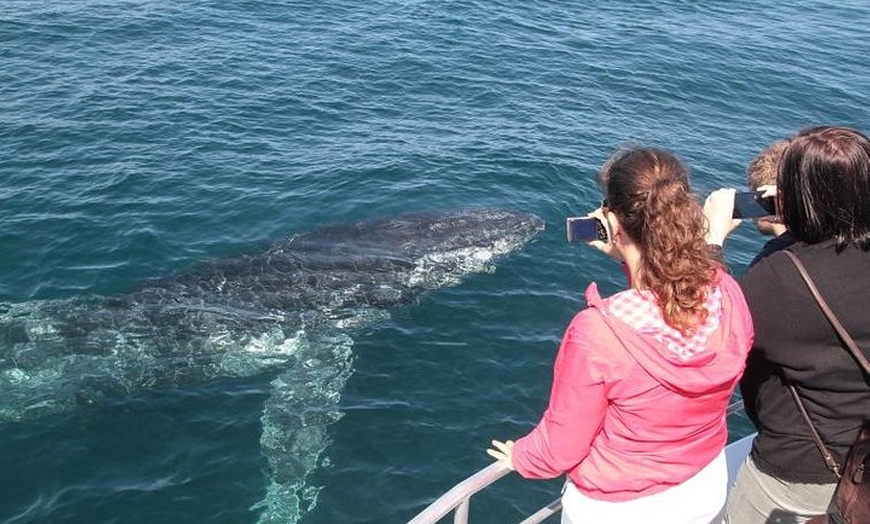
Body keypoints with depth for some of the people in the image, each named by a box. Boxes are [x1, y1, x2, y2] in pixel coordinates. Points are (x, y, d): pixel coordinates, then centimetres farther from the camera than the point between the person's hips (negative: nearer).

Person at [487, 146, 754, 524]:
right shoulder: (729, 295, -22)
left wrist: (521, 457, 1)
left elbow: (561, 447, -19)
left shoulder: (596, 333, -35)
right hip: (706, 491, 5)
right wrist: (630, 258, 0)